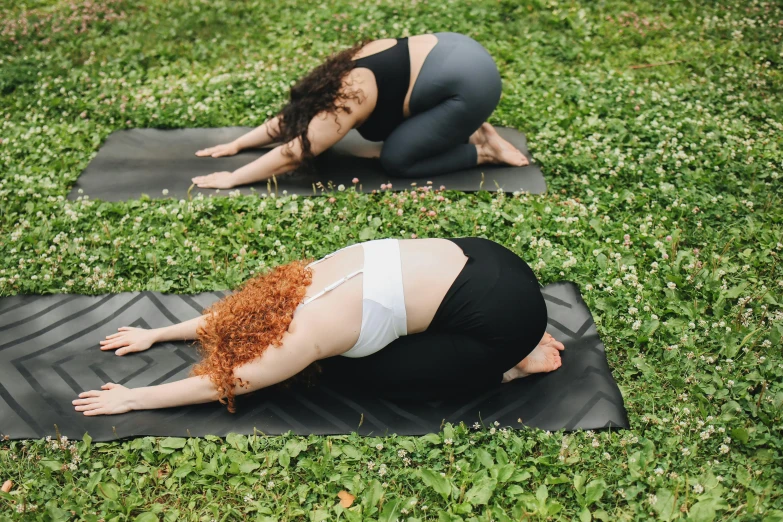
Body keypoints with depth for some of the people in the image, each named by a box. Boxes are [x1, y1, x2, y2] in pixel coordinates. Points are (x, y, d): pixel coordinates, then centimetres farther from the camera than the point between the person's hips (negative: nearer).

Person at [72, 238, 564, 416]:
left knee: (364, 375, 2)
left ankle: (516, 361, 6)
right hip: (470, 258, 8)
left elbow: (216, 384, -4)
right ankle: (517, 342, 18)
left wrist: (131, 398, 6)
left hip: (502, 311, -8)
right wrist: (155, 334, 26)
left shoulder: (302, 339, -14)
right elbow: (231, 312, 22)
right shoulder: (304, 278, 7)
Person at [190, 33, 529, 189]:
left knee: (396, 160, -3)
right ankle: (475, 129, 15)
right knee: (399, 133, 20)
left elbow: (291, 155, -13)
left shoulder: (343, 102, -14)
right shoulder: (339, 76, 12)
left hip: (469, 83, -10)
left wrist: (231, 179, -7)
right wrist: (237, 144, 22)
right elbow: (287, 118, 21)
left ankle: (484, 152, 3)